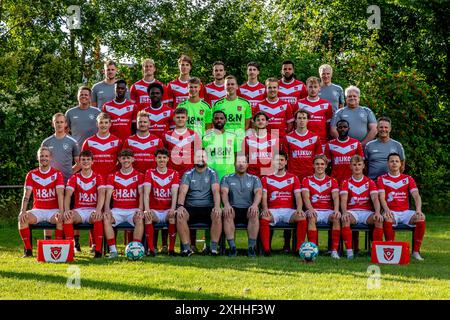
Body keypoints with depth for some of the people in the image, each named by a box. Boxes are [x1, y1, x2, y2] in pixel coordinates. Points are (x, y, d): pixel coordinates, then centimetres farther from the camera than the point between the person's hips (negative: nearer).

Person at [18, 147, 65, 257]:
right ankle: (28, 249, -17)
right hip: (37, 210, 2)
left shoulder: (57, 174, 0)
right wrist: (23, 212, -18)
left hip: (53, 210, -2)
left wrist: (61, 212, -26)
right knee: (22, 218, -26)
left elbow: (60, 194, -11)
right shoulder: (31, 174, 6)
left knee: (61, 219, -34)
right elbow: (26, 195, -1)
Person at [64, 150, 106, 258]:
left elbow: (101, 194, -9)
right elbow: (68, 195, -4)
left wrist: (98, 209, -30)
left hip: (93, 210, -1)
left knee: (98, 217, -37)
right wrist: (67, 210, -25)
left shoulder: (98, 178, 7)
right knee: (67, 217, -32)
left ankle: (98, 250, -31)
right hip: (78, 210, 1)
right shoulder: (74, 178, 10)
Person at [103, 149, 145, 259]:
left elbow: (141, 194, -1)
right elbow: (108, 194, 4)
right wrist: (107, 210, -15)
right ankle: (113, 250, -28)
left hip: (133, 210, -1)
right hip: (117, 210, 1)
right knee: (106, 219, -29)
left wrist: (140, 210, -18)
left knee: (140, 220, -34)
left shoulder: (139, 175, 9)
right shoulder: (112, 176, 13)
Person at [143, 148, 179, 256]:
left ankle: (171, 249, -24)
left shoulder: (174, 174, 7)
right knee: (147, 216, -32)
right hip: (154, 210, 0)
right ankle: (151, 248, -27)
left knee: (173, 217, -33)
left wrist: (172, 209, -26)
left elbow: (174, 193, -7)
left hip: (168, 210, 0)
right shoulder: (150, 173, 5)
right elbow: (146, 192, -8)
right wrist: (146, 209, -26)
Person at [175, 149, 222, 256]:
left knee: (217, 215, -34)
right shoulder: (188, 174, 10)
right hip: (191, 208, 1)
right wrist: (180, 206, -23)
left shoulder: (212, 173, 8)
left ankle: (214, 248, -25)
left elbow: (216, 191, -5)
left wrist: (217, 206, -24)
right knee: (180, 215, -31)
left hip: (208, 207, -1)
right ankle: (186, 248, -25)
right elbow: (183, 192, -3)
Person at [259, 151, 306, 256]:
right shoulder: (266, 179, 15)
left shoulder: (293, 178, 16)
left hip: (289, 210, 1)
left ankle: (299, 248, -26)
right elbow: (264, 197, 4)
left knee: (302, 217, -32)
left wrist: (299, 209, -15)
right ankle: (266, 249, -33)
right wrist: (265, 209, -18)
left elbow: (298, 196, 7)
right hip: (272, 210, -1)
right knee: (263, 218, -36)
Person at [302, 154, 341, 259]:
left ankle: (334, 250, -30)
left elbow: (335, 197, -3)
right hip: (314, 211, -1)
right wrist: (310, 209, -27)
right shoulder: (307, 180, 9)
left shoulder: (332, 181, 12)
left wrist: (336, 210, -24)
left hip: (328, 211, 1)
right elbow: (306, 196, -6)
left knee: (337, 218, -32)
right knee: (311, 218, -36)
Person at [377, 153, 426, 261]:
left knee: (421, 218, -28)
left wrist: (418, 210, -19)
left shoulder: (408, 179, 13)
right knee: (387, 219, -38)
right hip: (390, 212, -2)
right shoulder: (382, 179, 8)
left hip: (405, 212, 2)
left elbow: (416, 196, 1)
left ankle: (416, 251, -19)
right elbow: (382, 197, -5)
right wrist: (387, 210, -25)